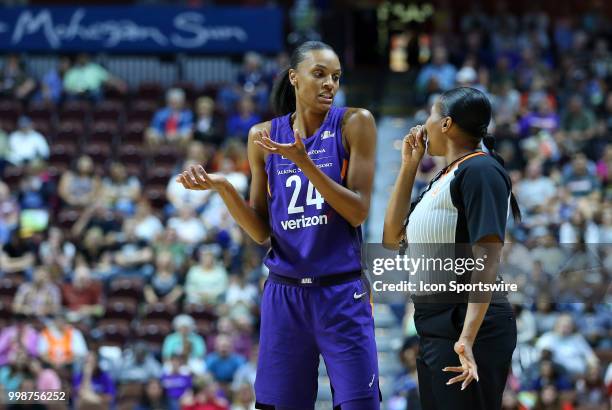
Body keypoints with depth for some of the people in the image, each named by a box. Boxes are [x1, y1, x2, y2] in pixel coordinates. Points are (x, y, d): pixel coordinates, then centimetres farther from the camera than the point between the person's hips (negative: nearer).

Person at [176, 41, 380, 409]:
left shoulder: (355, 123, -2)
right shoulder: (265, 136, 6)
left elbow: (358, 212, -10)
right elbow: (261, 232, 8)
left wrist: (303, 162, -20)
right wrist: (222, 188, -8)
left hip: (342, 294, -3)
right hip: (284, 293, 3)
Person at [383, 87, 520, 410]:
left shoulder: (479, 170, -11)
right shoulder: (443, 179, 19)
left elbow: (487, 257, -20)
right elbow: (392, 238, 23)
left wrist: (467, 337, -30)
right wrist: (409, 166, 17)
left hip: (466, 328, -10)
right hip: (434, 330, 10)